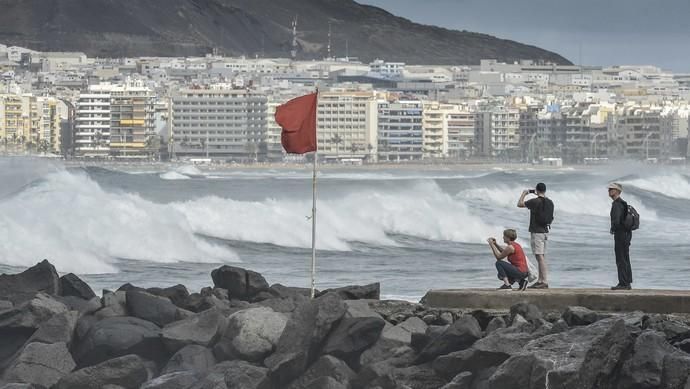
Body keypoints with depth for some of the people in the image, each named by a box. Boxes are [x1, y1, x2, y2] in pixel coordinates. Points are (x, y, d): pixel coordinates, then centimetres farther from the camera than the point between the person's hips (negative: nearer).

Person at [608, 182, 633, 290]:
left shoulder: (617, 204, -17)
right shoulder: (622, 203, 16)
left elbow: (616, 221, -28)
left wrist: (612, 229, -8)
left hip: (620, 234, -10)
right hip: (626, 234, 10)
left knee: (621, 260, -7)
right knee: (625, 260, 12)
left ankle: (623, 283, -7)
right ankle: (627, 283, 15)